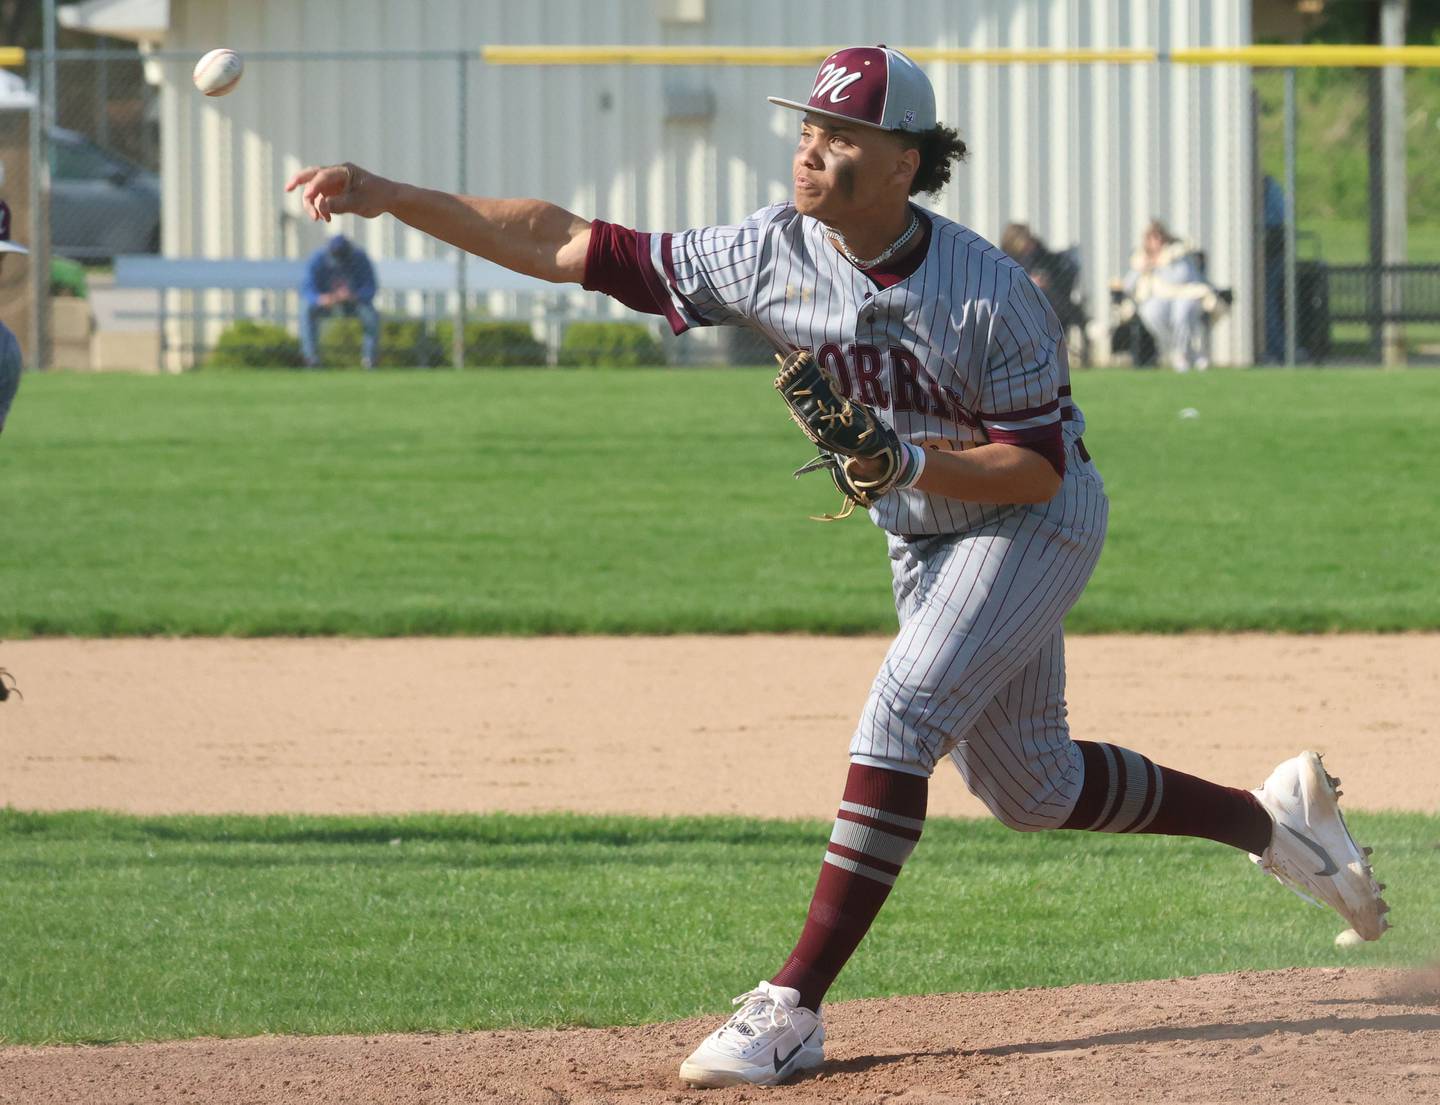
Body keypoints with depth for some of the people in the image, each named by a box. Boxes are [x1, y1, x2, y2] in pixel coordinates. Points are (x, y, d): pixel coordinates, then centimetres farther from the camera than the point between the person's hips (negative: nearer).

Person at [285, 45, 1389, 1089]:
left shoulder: (990, 295, -27)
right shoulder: (772, 253, -14)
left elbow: (1039, 469, -21)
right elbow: (571, 246, -17)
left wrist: (911, 462, -37)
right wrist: (389, 196, -24)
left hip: (1035, 528, -7)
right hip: (925, 545, 7)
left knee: (898, 725, -23)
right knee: (1029, 787, 16)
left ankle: (794, 1009, -24)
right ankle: (1270, 819, 38)